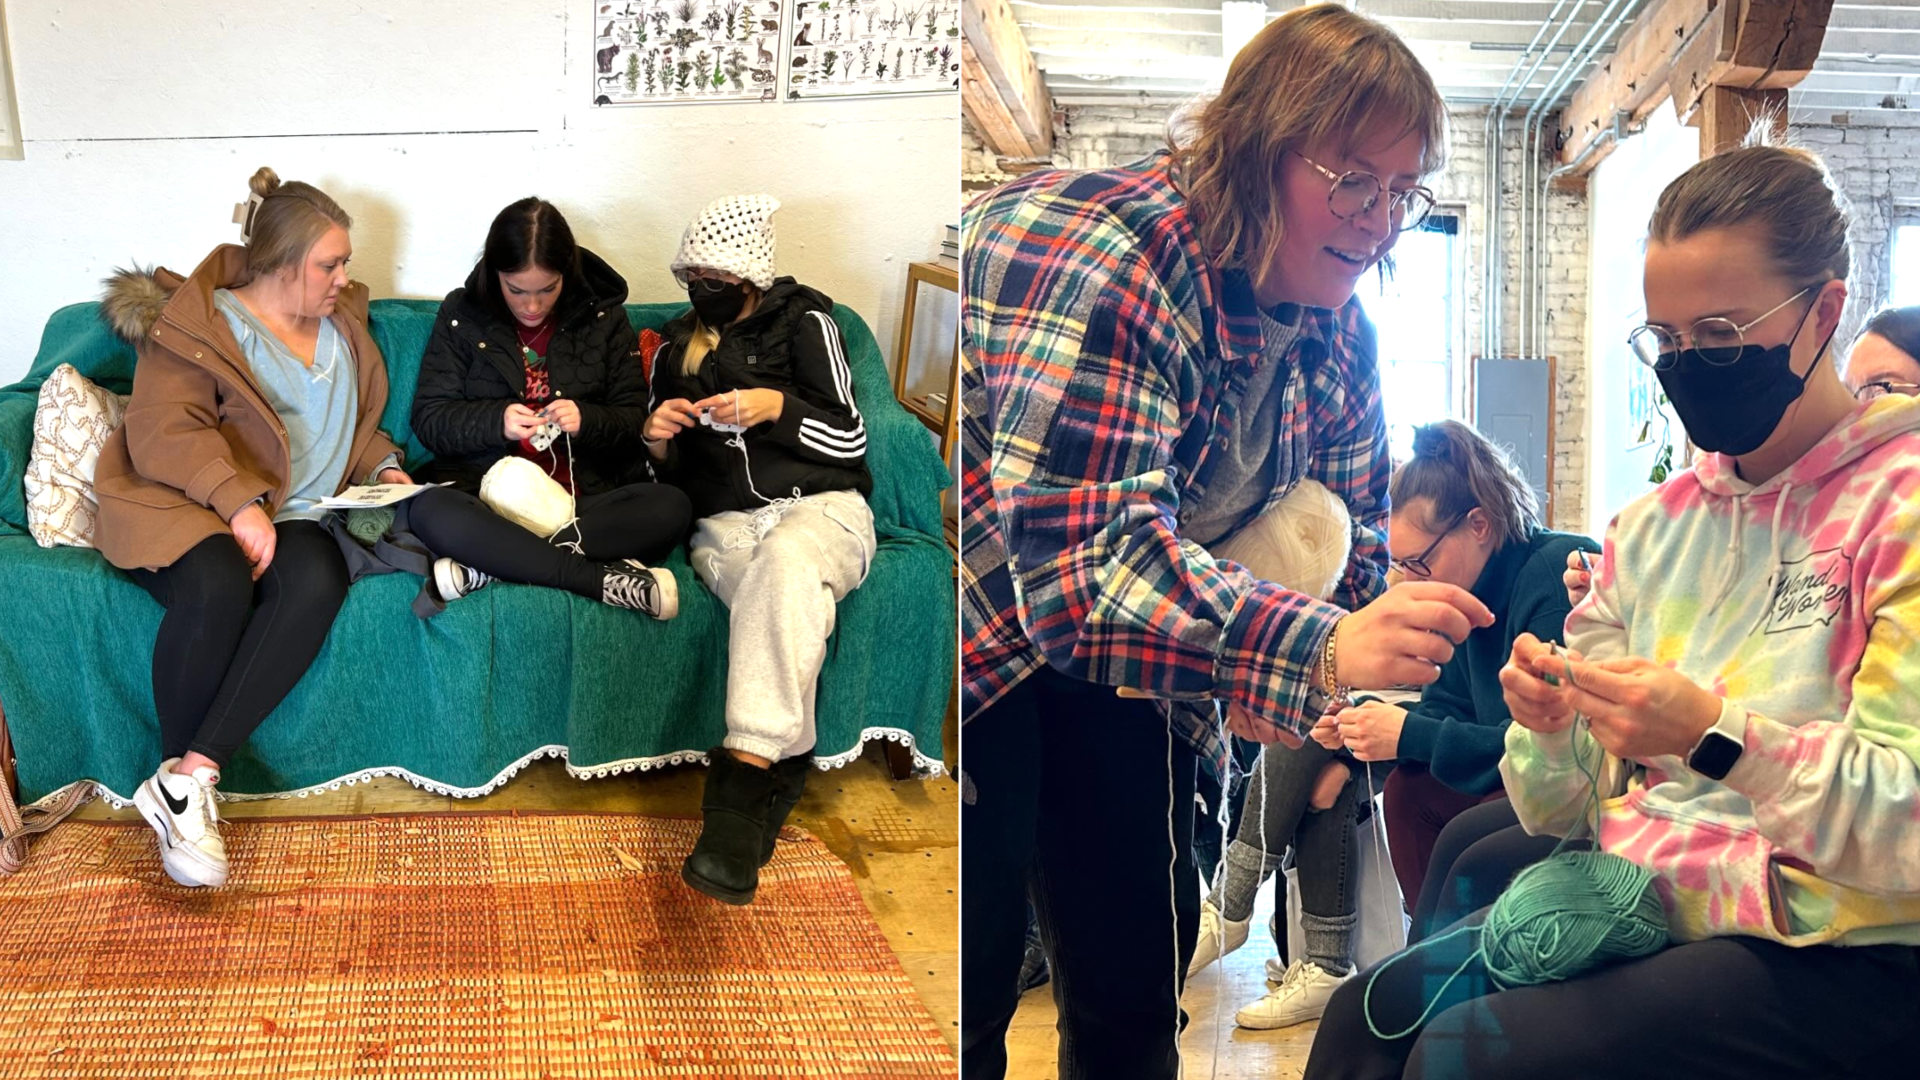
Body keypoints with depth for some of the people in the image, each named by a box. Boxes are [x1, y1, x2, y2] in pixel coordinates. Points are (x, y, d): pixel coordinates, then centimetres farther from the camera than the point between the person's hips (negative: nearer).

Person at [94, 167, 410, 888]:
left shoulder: (342, 327, 21)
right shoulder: (198, 323, 1)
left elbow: (358, 423, 34)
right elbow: (163, 431, -11)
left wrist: (382, 465, 12)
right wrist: (239, 501, -24)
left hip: (292, 516, 4)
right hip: (190, 510, -4)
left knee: (317, 581, -32)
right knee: (218, 586, -38)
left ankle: (189, 777, -32)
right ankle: (181, 791, -21)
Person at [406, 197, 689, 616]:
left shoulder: (604, 318, 8)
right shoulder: (461, 315, 6)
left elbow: (634, 421, 8)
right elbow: (428, 420, 3)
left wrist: (586, 420, -15)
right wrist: (496, 420, -17)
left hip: (584, 495, 1)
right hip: (486, 488, -1)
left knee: (671, 508, -29)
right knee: (428, 511, -36)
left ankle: (495, 565, -30)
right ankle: (601, 578, -35)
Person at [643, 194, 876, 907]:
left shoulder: (802, 321, 11)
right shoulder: (675, 347, 24)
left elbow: (850, 439, 3)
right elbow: (669, 471, 24)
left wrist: (776, 406, -13)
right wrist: (657, 439, 0)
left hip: (821, 506, -3)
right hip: (725, 523, 3)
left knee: (786, 561, -41)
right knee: (783, 599, -37)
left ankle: (745, 771, -51)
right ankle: (783, 766, -39)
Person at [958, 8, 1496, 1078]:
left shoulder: (1340, 330, -3)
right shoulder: (1099, 259, -30)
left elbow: (1349, 534, 6)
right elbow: (1082, 561, -40)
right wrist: (1316, 652, -52)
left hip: (1109, 647, 8)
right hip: (985, 619, -7)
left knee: (1140, 970, 10)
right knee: (974, 978, -11)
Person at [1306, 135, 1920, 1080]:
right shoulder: (1651, 528, 8)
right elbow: (1561, 814, 10)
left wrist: (1718, 736, -29)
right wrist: (1547, 730, -11)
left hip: (1832, 956, -6)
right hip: (1634, 901, 6)